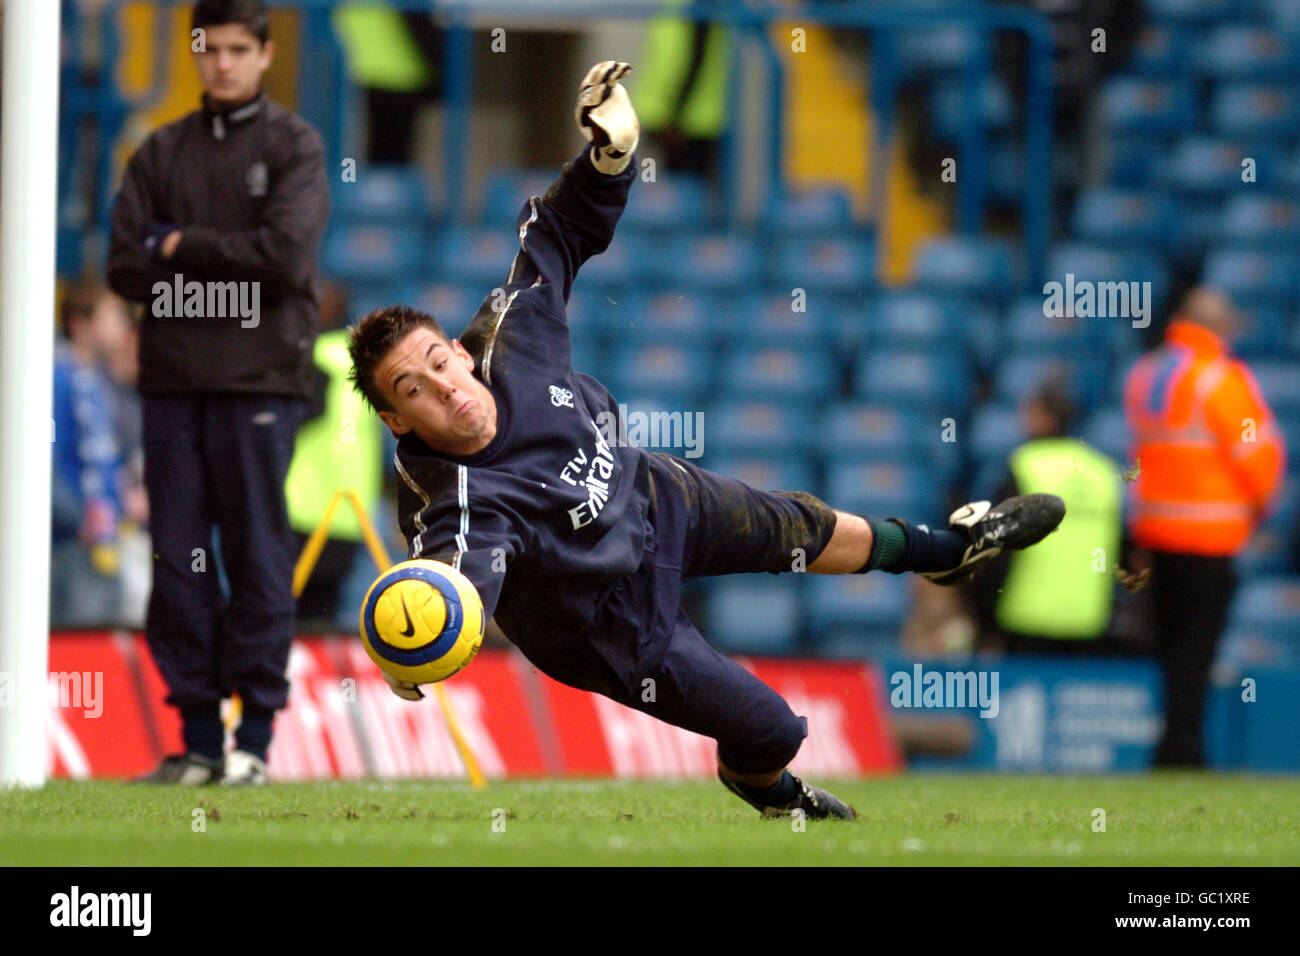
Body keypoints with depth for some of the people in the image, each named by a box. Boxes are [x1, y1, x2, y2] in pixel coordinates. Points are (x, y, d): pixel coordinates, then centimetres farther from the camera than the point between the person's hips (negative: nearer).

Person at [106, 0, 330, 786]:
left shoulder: (295, 146, 4)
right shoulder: (163, 152, 16)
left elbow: (286, 253, -10)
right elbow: (127, 265, 6)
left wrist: (182, 247, -3)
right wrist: (226, 272, -6)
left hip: (259, 379, -4)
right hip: (172, 380, 4)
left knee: (258, 556, -4)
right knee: (177, 558, 2)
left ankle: (256, 736, -1)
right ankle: (198, 735, 8)